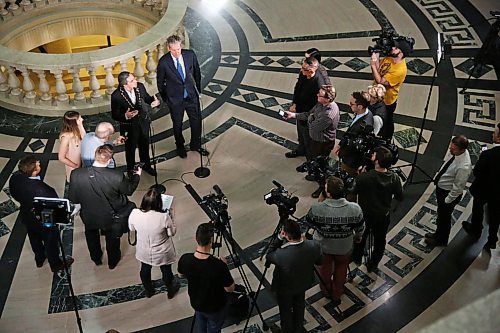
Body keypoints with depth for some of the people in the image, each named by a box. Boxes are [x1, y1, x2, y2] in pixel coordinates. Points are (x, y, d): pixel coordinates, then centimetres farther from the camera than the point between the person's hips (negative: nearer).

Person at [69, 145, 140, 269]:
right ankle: (113, 261, 55)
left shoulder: (76, 175, -31)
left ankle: (96, 258, 59)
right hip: (110, 217, -1)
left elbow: (73, 199, -16)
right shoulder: (117, 176, -35)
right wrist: (137, 175, 6)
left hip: (89, 218, 1)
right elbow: (129, 190, -13)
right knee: (112, 238, 31)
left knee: (92, 235, 34)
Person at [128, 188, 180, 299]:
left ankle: (148, 291, 57)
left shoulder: (134, 214, -26)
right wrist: (171, 216, -6)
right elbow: (172, 232, -16)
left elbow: (131, 228, -5)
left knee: (145, 269, 31)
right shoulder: (164, 217, -35)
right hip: (162, 254, -2)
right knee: (166, 271, 26)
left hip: (143, 252, 2)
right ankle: (171, 291, 54)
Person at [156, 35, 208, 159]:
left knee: (196, 121, 13)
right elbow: (160, 82, -4)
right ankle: (180, 146, 38)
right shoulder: (163, 62, -18)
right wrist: (165, 99, 2)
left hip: (191, 96, 2)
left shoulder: (190, 55, -12)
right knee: (177, 125, 14)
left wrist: (198, 90, 10)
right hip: (175, 99, -2)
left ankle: (196, 145, 36)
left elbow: (197, 73, 5)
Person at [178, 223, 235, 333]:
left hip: (196, 304, 3)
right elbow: (230, 289, -21)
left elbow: (180, 275, -1)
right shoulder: (219, 265, -38)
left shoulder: (185, 259, -25)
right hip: (215, 308, -3)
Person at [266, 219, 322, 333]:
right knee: (299, 306, 33)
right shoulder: (314, 246, -31)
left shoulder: (280, 255, -43)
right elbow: (319, 262, -9)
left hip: (285, 288, -4)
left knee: (285, 311, 25)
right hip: (303, 283, 4)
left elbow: (268, 257, -18)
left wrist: (279, 239, -27)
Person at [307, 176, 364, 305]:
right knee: (341, 267, 29)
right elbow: (360, 228, -10)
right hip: (344, 247, 0)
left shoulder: (317, 208, -33)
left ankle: (326, 290, 54)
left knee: (325, 267, 29)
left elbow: (309, 221, -12)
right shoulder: (355, 209, -29)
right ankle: (337, 295, 50)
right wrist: (358, 237, 12)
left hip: (323, 246, 0)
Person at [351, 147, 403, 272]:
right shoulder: (394, 178, -22)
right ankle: (373, 265, 42)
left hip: (365, 215, -1)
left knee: (361, 237, 27)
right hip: (383, 217, 2)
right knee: (379, 240, 25)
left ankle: (357, 257, 50)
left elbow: (354, 191, -16)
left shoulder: (364, 177, -32)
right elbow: (400, 197, -9)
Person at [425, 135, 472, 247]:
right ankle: (438, 233, 55)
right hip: (441, 187, 8)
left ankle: (441, 240, 45)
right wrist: (437, 177, 16)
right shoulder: (456, 152, -14)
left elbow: (458, 187, -27)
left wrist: (447, 200, -16)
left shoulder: (463, 167, -38)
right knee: (440, 214, 30)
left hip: (448, 193, -8)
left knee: (444, 217, 18)